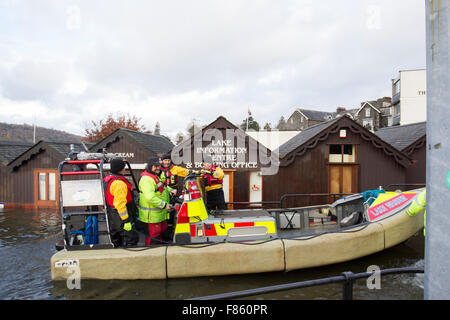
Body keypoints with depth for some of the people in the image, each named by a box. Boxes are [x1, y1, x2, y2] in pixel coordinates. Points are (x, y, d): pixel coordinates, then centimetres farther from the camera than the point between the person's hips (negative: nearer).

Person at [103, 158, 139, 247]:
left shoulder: (108, 178, 9)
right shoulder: (119, 183, -24)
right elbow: (120, 203, -27)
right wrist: (126, 221, -23)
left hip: (112, 217, 10)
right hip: (120, 218, -10)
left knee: (116, 241, 20)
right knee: (131, 239, -2)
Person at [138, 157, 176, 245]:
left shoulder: (156, 177, 14)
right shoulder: (146, 179, -22)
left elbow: (161, 188, 29)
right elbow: (150, 198, -32)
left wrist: (169, 190, 8)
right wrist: (164, 205, -28)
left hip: (160, 214, 11)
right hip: (151, 216, -11)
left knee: (161, 233, 24)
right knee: (153, 237, -2)